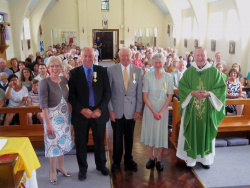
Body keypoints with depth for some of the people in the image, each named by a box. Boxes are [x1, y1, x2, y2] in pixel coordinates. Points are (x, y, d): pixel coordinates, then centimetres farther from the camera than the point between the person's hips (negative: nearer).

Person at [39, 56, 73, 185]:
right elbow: (43, 104, -16)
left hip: (65, 116, 5)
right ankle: (52, 172, 25)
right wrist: (48, 123, -19)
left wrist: (71, 114, 7)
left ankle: (60, 167, 36)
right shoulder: (44, 82, -13)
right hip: (52, 117, -5)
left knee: (62, 142, 16)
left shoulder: (64, 80, 3)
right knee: (54, 143, 6)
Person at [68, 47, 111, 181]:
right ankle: (82, 168, 30)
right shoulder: (74, 73, 0)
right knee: (81, 143, 11)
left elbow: (107, 92, 0)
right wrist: (81, 109, -14)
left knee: (100, 141, 15)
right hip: (81, 113, -1)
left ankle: (101, 165, 36)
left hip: (99, 113, 1)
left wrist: (100, 109, -10)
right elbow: (71, 95, -2)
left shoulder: (102, 71, 2)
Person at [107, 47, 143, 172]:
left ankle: (128, 160, 32)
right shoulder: (112, 70, -3)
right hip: (117, 110, -1)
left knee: (129, 137, 12)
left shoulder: (137, 70, 1)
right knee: (117, 137, 9)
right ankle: (116, 161, 29)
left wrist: (138, 109, 1)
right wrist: (110, 109, -6)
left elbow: (139, 92, 3)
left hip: (131, 110, 1)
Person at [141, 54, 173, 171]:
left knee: (161, 133, 6)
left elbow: (170, 96, -3)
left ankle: (159, 160, 20)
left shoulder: (168, 77, -4)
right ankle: (152, 157, 27)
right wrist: (153, 111, -12)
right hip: (150, 109, 0)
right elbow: (145, 96, -6)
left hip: (163, 110, 0)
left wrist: (161, 111, -12)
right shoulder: (147, 77, -5)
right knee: (151, 131, 9)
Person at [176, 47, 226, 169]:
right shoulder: (189, 71, 2)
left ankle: (206, 158, 24)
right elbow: (182, 86, 1)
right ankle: (191, 158, 18)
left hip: (208, 110, 0)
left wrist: (209, 93, -18)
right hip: (191, 109, 0)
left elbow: (221, 88, -1)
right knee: (191, 133, 5)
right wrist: (192, 92, -17)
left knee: (206, 132, 8)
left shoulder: (214, 71, 0)